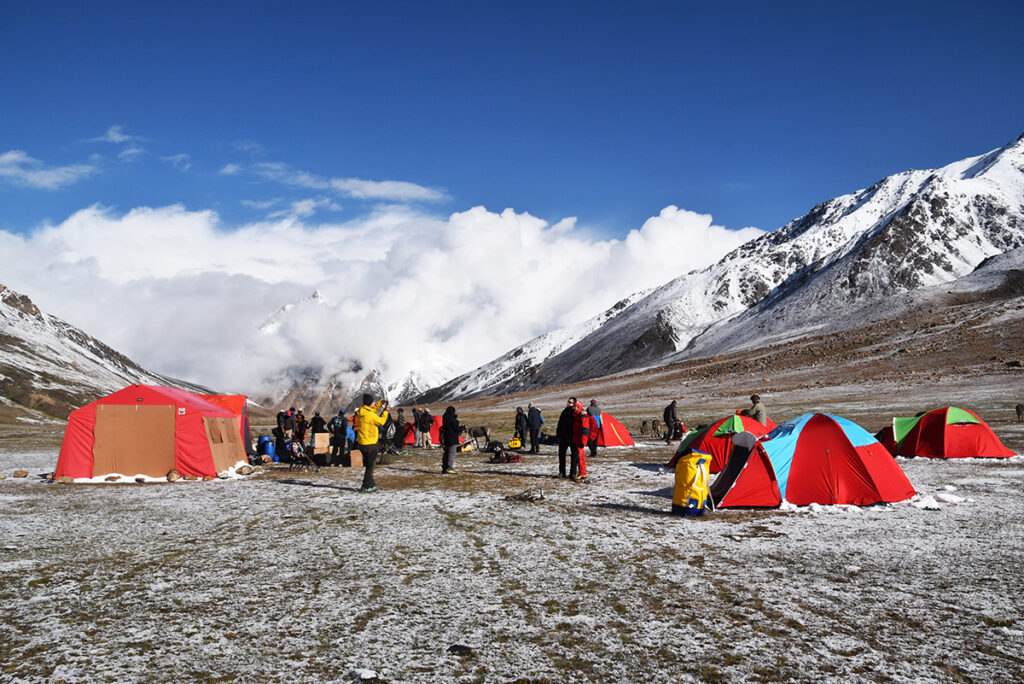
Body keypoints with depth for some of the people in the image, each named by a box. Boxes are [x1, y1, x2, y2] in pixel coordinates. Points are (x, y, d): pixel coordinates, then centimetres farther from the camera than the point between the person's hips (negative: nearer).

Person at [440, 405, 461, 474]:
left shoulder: (444, 418, 8)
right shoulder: (452, 419, -17)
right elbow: (456, 429, -15)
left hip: (446, 439, 8)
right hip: (453, 439, -8)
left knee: (446, 454, 14)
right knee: (451, 454, -6)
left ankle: (444, 469, 18)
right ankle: (449, 469, -9)